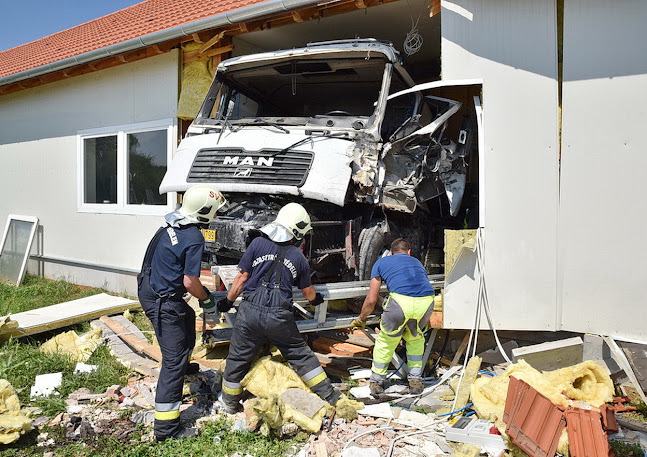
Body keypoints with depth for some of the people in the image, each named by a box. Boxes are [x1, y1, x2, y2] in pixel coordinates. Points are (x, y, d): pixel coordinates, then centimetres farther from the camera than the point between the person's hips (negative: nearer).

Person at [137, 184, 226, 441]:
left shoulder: (170, 226, 5)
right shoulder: (194, 238, -21)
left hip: (148, 291, 10)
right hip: (163, 303, -10)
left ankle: (183, 366, 57)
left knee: (188, 317, 34)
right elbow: (190, 282, -22)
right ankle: (166, 427, -2)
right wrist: (207, 299, -3)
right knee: (173, 361, -5)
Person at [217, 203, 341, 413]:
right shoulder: (299, 257, 7)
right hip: (280, 316, 0)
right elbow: (308, 293, 19)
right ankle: (327, 394, 23)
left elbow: (242, 277, 2)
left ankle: (230, 403, 30)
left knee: (238, 358, 16)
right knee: (301, 355, 16)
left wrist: (228, 301, 14)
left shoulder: (258, 243, 2)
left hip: (251, 311, 0)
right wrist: (316, 299, 41)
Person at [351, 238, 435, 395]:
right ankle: (416, 381, 32)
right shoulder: (417, 262, 36)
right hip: (427, 300, 3)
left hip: (401, 300, -3)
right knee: (415, 339, 31)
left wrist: (361, 319, 40)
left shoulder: (381, 262, 26)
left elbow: (371, 300, 22)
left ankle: (376, 382, 31)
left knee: (386, 341, 21)